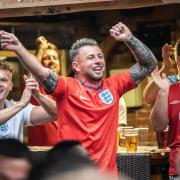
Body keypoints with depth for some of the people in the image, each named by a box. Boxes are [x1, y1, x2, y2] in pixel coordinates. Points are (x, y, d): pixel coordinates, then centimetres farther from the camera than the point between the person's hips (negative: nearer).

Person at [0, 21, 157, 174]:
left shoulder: (113, 86, 6)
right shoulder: (68, 87, -6)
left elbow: (148, 64, 9)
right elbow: (41, 72, -23)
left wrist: (129, 39, -4)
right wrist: (19, 48, -39)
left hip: (108, 170, 4)